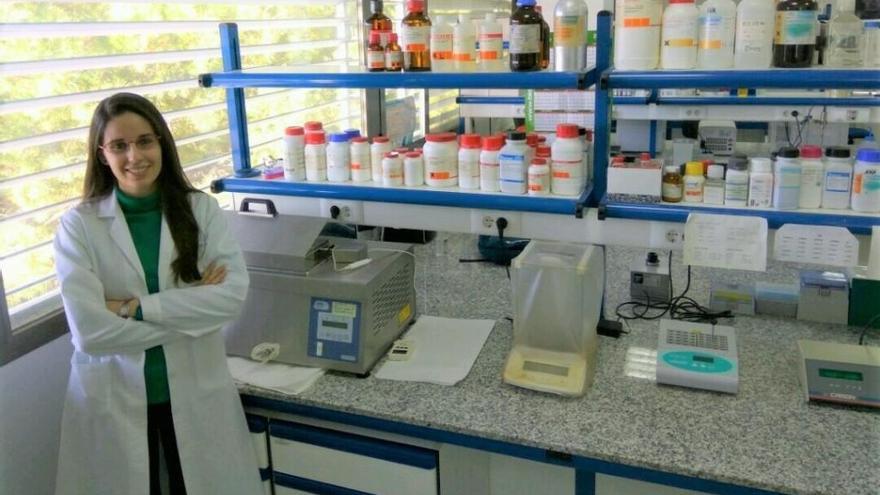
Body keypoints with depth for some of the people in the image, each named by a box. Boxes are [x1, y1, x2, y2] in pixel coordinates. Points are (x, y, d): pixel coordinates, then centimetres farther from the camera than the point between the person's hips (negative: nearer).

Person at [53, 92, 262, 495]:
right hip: (114, 401, -1)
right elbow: (89, 330, -15)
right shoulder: (79, 225, -7)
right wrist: (191, 308, -15)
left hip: (199, 396, 1)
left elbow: (234, 294, -14)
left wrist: (136, 308, -18)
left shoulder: (202, 209, -3)